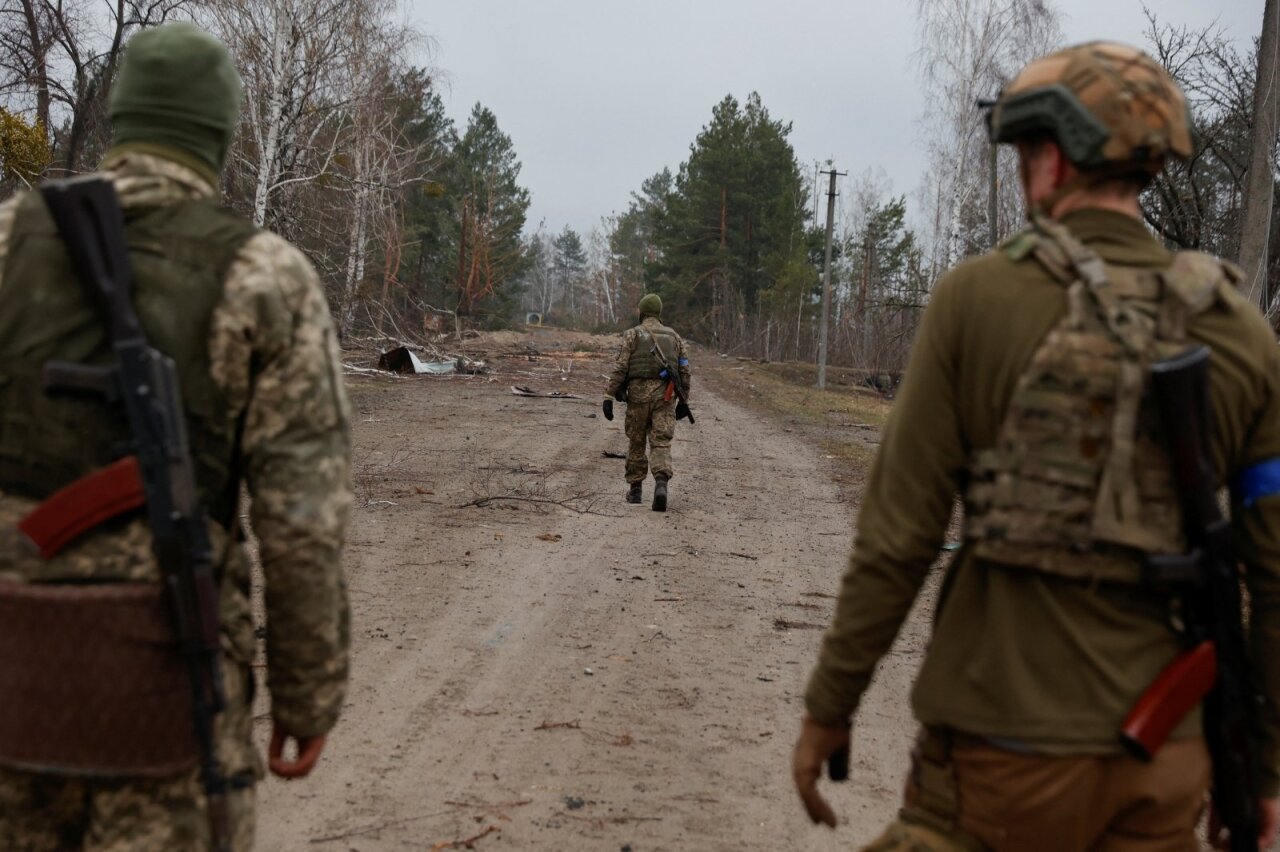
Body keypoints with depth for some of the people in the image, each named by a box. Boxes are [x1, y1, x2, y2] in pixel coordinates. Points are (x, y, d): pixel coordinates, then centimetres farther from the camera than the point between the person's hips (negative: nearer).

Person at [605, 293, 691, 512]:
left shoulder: (632, 334, 1)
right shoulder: (674, 337, 12)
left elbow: (620, 368, -7)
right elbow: (684, 371, 10)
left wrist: (609, 396, -8)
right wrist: (684, 401, 18)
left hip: (639, 392, -2)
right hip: (665, 395, 2)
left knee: (636, 442, 12)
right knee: (661, 443, -2)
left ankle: (635, 489, 18)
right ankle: (661, 483, -25)